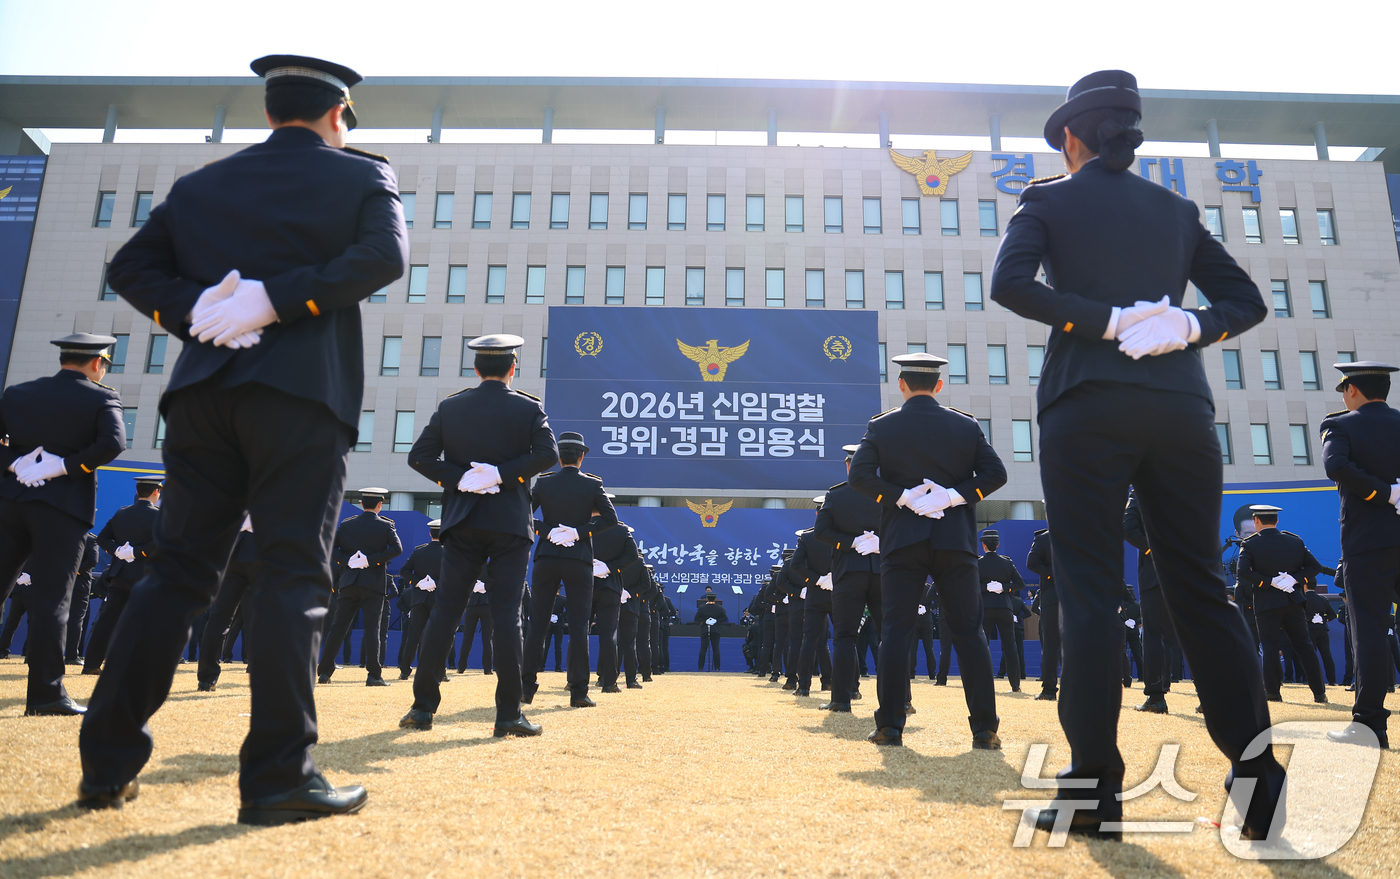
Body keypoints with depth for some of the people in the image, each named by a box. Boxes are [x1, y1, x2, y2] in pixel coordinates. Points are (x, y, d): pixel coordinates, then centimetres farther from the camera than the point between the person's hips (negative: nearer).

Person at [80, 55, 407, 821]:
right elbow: (384, 256, -11)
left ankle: (107, 763, 14)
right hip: (301, 393, -4)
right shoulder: (363, 176, 8)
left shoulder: (200, 184, 20)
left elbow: (129, 267, 13)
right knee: (292, 573, -5)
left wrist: (195, 312, 0)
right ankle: (278, 778, -5)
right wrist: (279, 299, -13)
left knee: (176, 572, 10)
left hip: (203, 393, 5)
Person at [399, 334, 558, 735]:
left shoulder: (450, 407, 7)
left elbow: (419, 455, 1)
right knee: (506, 615, -2)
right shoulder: (529, 408, 1)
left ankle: (423, 707, 8)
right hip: (510, 523, -2)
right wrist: (503, 474, -11)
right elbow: (547, 453, -14)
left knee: (445, 611, 6)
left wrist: (458, 478, -3)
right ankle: (509, 714, -1)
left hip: (462, 522, 2)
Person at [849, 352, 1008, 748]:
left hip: (901, 541, -1)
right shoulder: (967, 426, 6)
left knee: (895, 630, 2)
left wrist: (903, 497, -8)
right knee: (968, 632, 6)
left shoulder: (881, 426, 2)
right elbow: (995, 473, -3)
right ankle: (985, 729, 6)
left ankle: (890, 726, 0)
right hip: (956, 542, 1)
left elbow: (860, 475, -10)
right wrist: (954, 495, -6)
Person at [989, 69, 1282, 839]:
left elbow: (1009, 284, -10)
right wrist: (1188, 328, -2)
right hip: (1179, 407, 4)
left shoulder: (1048, 200, 7)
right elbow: (1246, 301, 14)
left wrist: (1106, 321, -8)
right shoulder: (1177, 209, 19)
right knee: (1199, 587, 9)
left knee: (1089, 594, -2)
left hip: (1087, 406, -4)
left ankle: (1095, 791, 0)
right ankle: (1259, 776, 9)